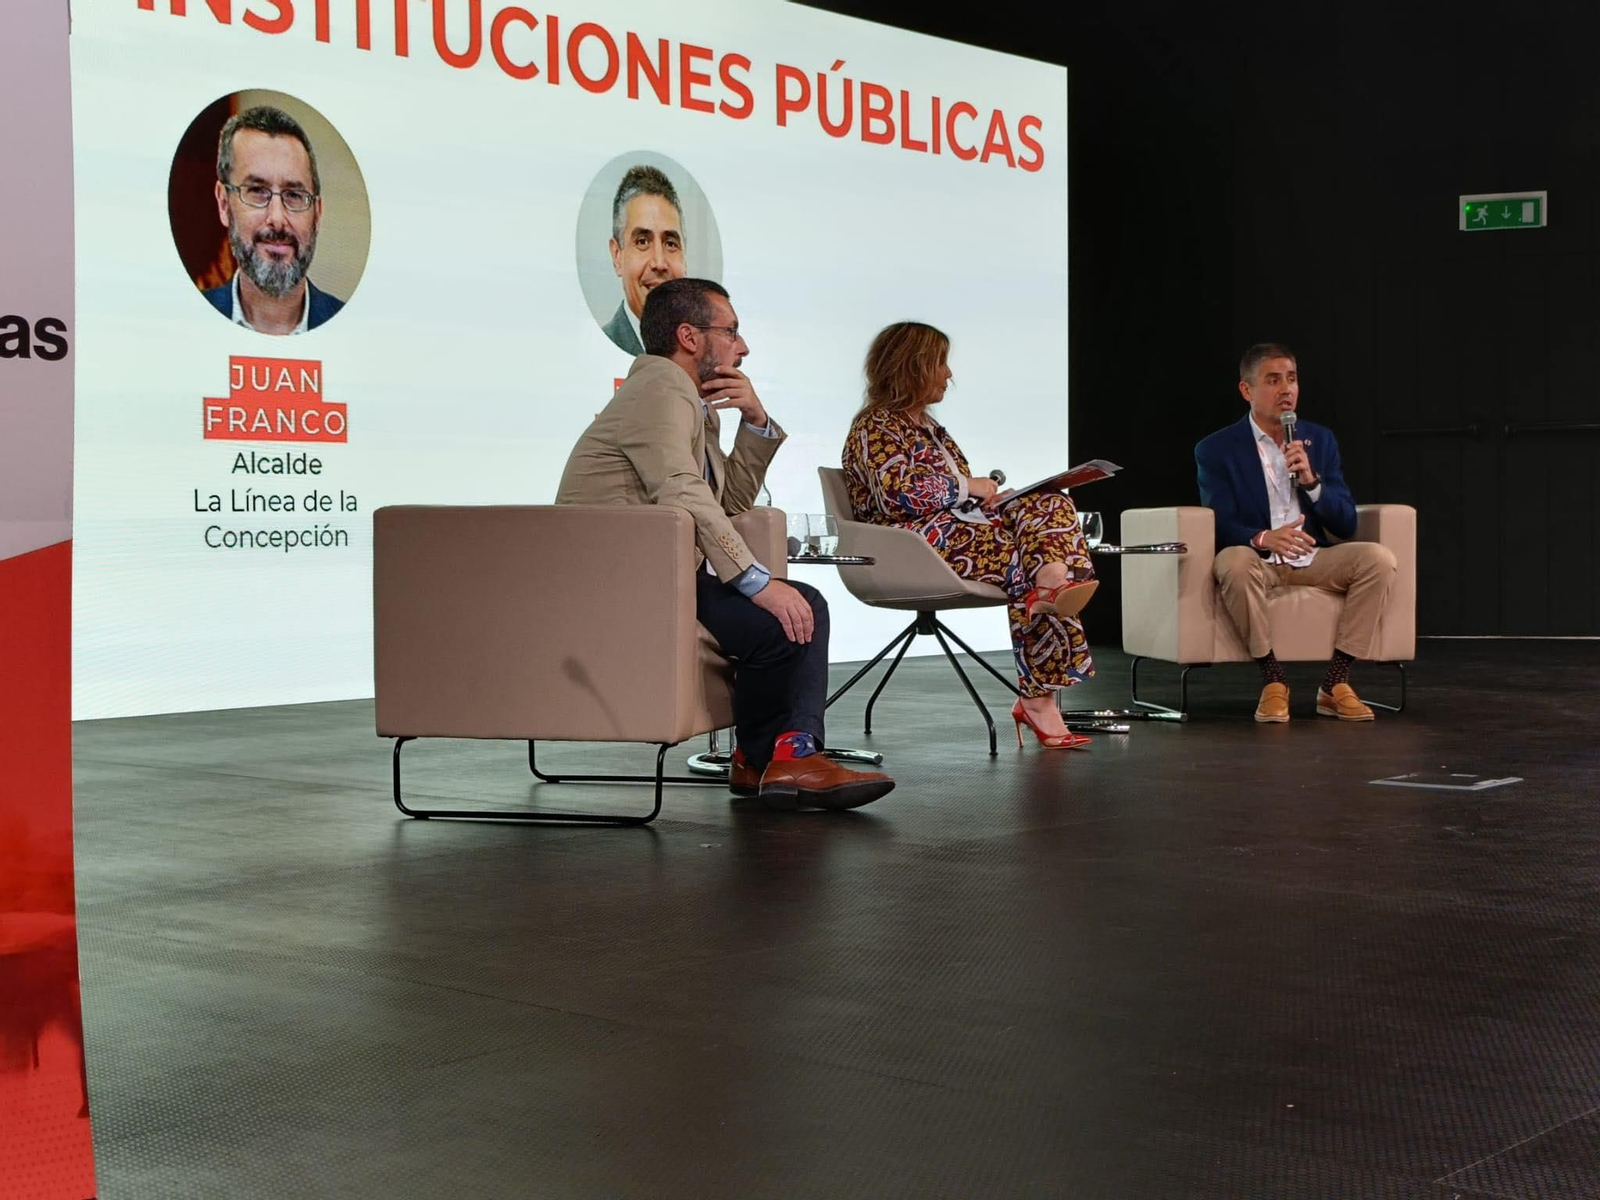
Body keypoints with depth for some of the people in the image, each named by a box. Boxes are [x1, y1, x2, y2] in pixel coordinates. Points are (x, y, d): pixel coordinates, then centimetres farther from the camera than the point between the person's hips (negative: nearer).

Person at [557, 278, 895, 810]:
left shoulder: (689, 399, 22)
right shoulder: (660, 389, -10)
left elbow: (733, 500, 24)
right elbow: (684, 496, -24)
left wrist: (756, 422, 9)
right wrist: (759, 583, -27)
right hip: (618, 587, -11)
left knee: (804, 605, 4)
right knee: (778, 620, -21)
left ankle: (794, 754, -8)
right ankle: (758, 757, 2)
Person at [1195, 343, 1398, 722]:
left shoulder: (1320, 440, 8)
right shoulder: (1216, 449, -3)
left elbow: (1345, 523, 3)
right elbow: (1220, 525, -12)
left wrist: (1310, 480, -16)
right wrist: (1262, 538, -34)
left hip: (1312, 559, 4)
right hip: (1256, 560, -4)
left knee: (1379, 558, -23)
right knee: (1234, 562, -38)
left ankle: (1335, 682, -18)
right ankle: (1272, 680, -23)